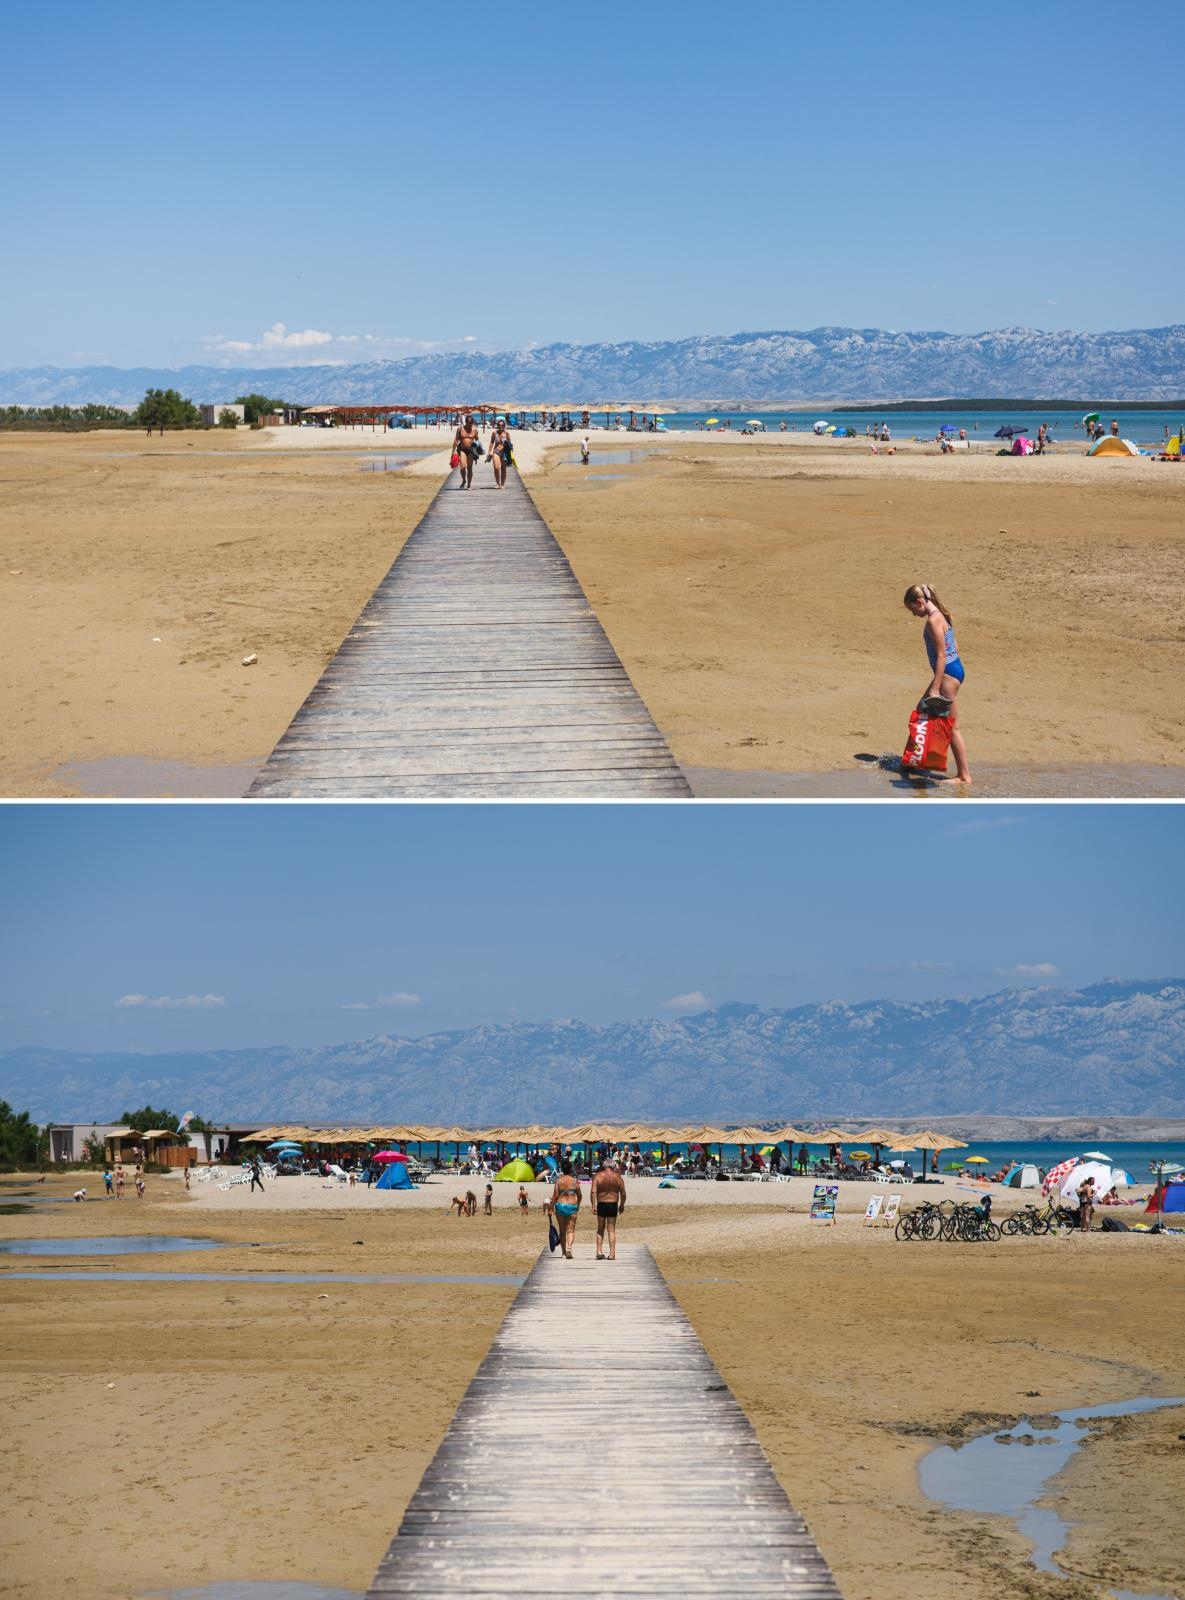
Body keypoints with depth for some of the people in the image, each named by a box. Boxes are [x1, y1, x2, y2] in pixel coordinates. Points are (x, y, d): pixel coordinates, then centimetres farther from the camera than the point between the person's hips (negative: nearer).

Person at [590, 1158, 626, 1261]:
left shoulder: (598, 1176, -2)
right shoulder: (618, 1177, 0)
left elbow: (593, 1192, -11)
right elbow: (623, 1193, 2)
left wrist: (593, 1205, -11)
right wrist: (622, 1205, 15)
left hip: (601, 1205, 0)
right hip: (613, 1205, 0)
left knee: (600, 1229, 13)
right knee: (611, 1229, 5)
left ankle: (599, 1251, 6)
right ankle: (612, 1253, 1)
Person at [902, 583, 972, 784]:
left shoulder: (933, 620, -18)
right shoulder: (940, 615, 12)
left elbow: (941, 655, -21)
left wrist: (935, 688, -20)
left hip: (948, 672, -11)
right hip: (954, 668, 11)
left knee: (951, 726, -4)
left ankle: (964, 776, 0)